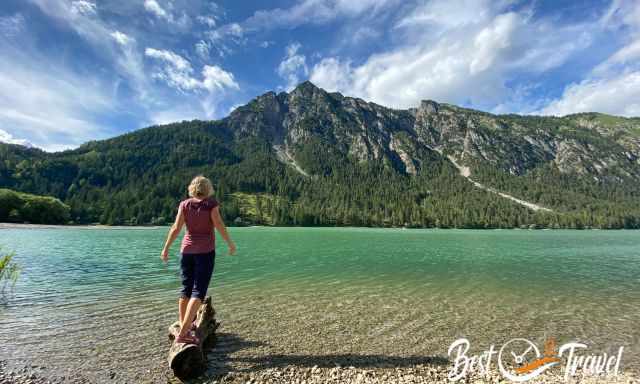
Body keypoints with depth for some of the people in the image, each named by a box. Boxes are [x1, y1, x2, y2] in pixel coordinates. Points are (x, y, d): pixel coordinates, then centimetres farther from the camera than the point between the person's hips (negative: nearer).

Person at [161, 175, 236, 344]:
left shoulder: (184, 204, 2)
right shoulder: (211, 203, -7)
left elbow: (176, 228, -2)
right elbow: (219, 224, -12)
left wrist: (166, 248, 5)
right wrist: (230, 243, -3)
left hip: (187, 250, 5)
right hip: (205, 251, -4)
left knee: (186, 289, 17)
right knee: (198, 291, -4)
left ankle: (184, 326, 27)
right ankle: (183, 334, -9)